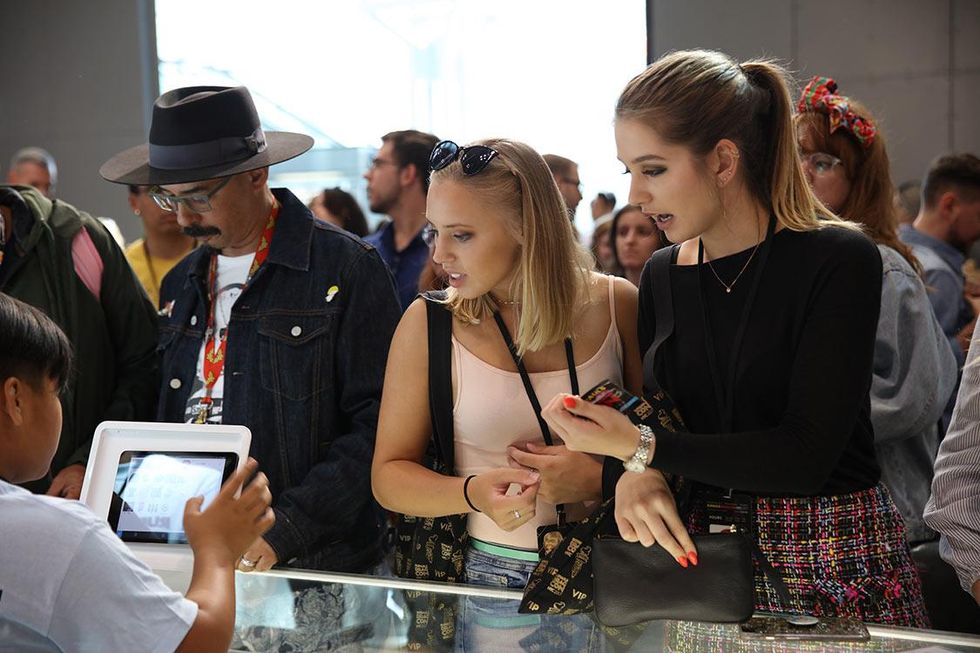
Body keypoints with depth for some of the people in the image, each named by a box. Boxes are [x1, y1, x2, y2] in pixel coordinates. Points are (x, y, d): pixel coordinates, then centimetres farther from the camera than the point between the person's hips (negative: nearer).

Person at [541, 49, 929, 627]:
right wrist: (633, 476, -16)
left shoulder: (838, 260, -13)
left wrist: (639, 447, -22)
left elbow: (806, 454, -18)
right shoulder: (663, 277, 6)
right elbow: (654, 419, 8)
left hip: (831, 572, -5)